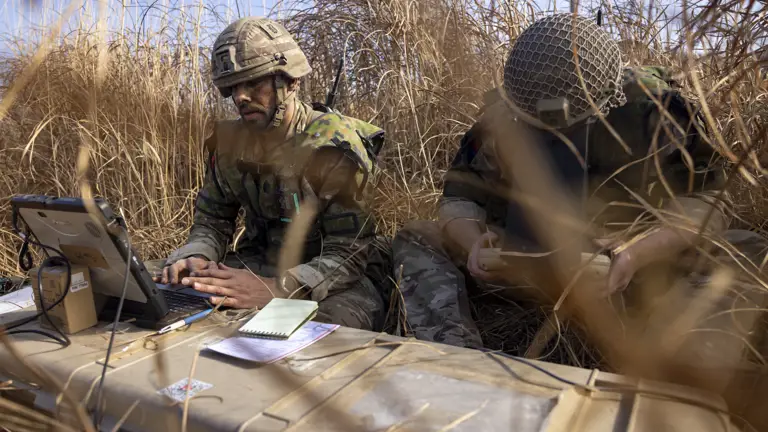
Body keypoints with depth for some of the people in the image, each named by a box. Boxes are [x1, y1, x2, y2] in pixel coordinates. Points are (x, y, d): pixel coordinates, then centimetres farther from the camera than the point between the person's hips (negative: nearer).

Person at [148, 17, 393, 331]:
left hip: (335, 277, -5)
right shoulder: (230, 140, 0)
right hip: (260, 264, 5)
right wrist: (196, 257, -17)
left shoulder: (337, 147, -20)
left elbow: (347, 255, -24)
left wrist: (277, 290, -41)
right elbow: (212, 221, 8)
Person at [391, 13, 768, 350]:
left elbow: (706, 198, -14)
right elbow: (459, 197, -5)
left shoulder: (650, 103, -14)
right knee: (415, 239, -17)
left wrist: (640, 254, -33)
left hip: (641, 265, -1)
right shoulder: (501, 111, -9)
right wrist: (475, 243, -29)